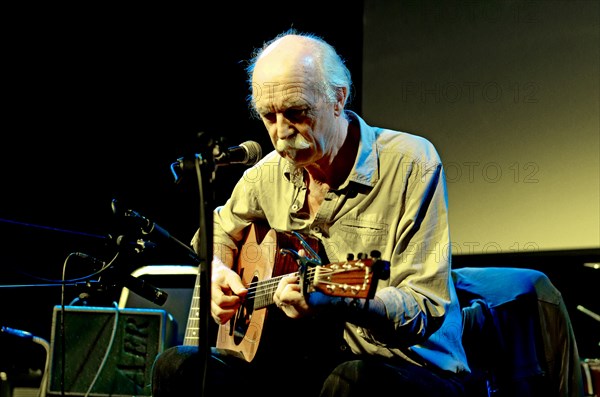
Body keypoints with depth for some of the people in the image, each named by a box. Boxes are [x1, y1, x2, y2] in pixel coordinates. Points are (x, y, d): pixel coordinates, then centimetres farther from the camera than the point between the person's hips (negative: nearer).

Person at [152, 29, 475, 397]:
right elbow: (218, 230, 28)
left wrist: (340, 300, -35)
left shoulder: (411, 163, -12)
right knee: (177, 366, -14)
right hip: (307, 363, 6)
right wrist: (217, 271, 5)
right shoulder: (270, 172, 7)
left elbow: (425, 310, -17)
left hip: (409, 366, -5)